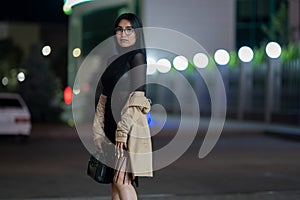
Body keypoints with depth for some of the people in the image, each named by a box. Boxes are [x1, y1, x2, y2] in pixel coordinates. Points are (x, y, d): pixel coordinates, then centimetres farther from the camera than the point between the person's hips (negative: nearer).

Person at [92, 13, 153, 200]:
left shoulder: (137, 57, -5)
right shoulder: (113, 61, 18)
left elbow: (137, 97, -13)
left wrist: (123, 129, -18)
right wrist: (98, 131, 10)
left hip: (130, 127, -8)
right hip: (112, 127, 8)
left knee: (121, 180, -14)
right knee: (115, 182, 8)